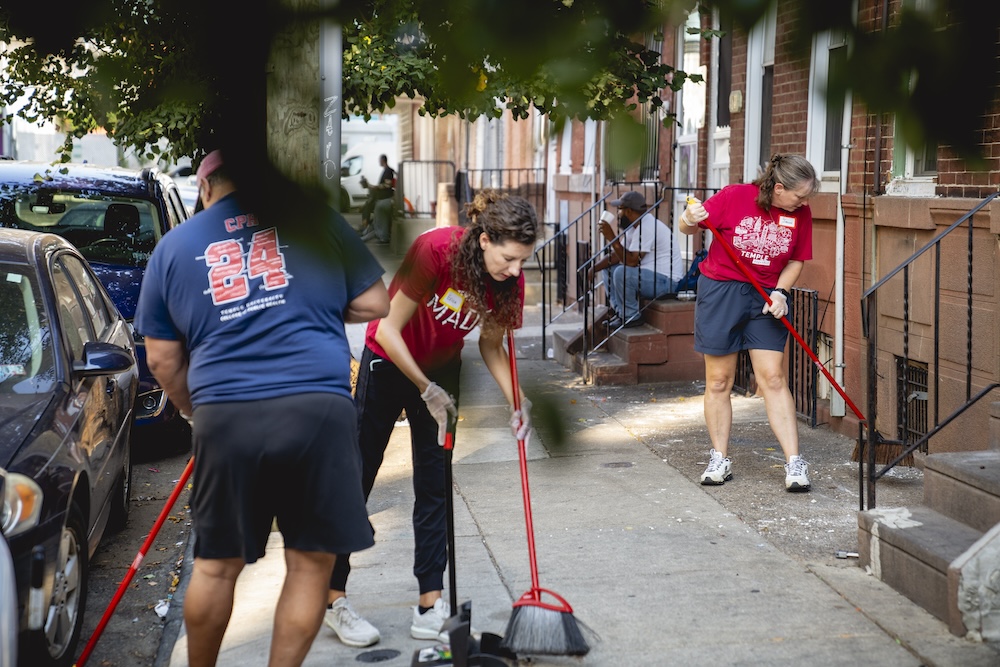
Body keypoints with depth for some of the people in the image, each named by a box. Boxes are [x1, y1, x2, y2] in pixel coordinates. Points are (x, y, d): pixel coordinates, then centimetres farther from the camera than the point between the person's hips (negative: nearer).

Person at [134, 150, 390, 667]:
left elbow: (162, 359, 14)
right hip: (319, 409, -1)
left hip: (225, 416, 2)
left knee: (216, 565, 17)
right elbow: (373, 303, 9)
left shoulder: (174, 246, 12)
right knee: (310, 562, 10)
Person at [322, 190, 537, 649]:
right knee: (357, 478, 2)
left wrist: (517, 402, -14)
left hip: (441, 369, 4)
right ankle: (333, 597, 13)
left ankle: (430, 609, 8)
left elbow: (492, 345, -2)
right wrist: (425, 389, -22)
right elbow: (389, 329, -25)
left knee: (434, 486, 3)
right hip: (388, 363, -4)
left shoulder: (509, 281, -17)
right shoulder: (435, 250, -32)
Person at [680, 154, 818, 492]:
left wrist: (780, 293, -9)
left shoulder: (801, 213, -3)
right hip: (721, 290, -2)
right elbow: (689, 227, -4)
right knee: (719, 380, 3)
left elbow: (795, 261, 7)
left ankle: (794, 463, -3)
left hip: (766, 299, 2)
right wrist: (690, 219, -27)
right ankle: (719, 460, 15)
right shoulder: (734, 197, -13)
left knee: (773, 378, -5)